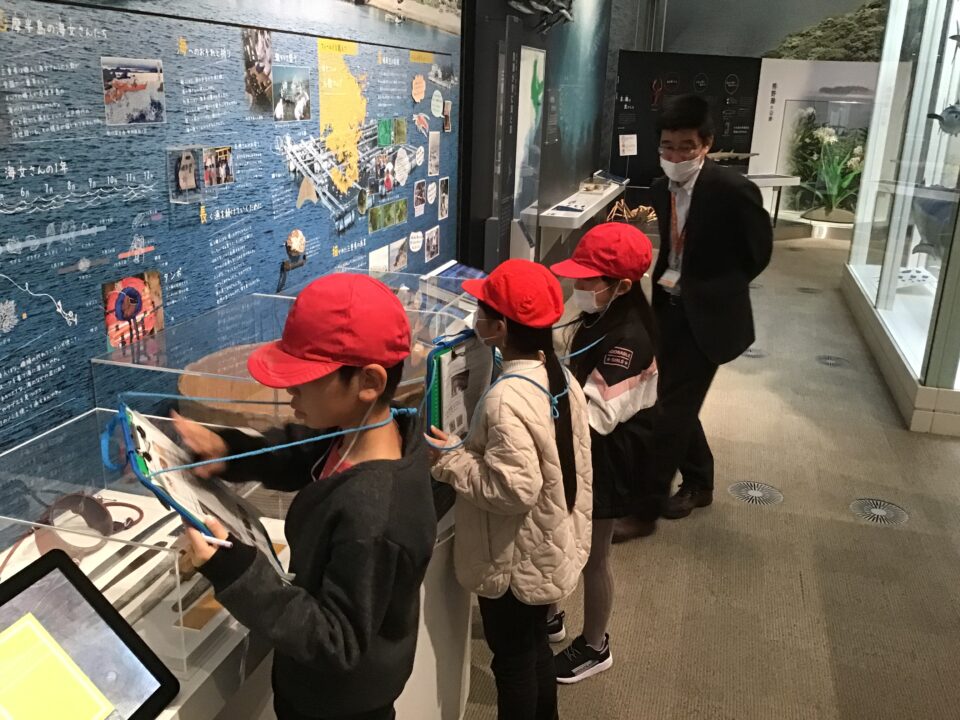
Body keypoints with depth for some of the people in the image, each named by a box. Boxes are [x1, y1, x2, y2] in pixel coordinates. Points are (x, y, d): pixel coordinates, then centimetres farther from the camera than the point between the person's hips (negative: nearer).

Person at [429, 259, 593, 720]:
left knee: (512, 659, 13)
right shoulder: (560, 376, -3)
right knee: (535, 647, 26)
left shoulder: (507, 398, -29)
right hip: (551, 545, 8)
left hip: (515, 558, -8)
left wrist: (451, 460, -20)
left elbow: (513, 490, -31)